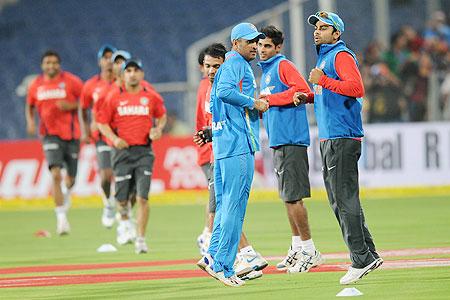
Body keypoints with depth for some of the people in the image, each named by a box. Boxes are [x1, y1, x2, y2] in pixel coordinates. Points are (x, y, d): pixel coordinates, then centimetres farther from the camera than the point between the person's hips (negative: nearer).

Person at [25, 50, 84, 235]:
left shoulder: (71, 81, -5)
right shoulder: (36, 86, 4)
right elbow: (29, 106, 20)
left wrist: (71, 106, -17)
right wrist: (30, 121, 1)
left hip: (71, 134, 0)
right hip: (51, 135, 0)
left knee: (70, 178, 8)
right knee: (55, 174, -18)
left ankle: (66, 192, 46)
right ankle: (61, 217, -15)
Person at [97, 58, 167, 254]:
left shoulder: (151, 97, 5)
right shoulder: (114, 98, 3)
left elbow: (161, 116, 22)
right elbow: (102, 122, 7)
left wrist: (158, 129, 2)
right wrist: (114, 138, -9)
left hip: (144, 151, -1)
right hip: (122, 151, 1)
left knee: (142, 197, -10)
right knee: (122, 198, 5)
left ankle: (141, 239, -6)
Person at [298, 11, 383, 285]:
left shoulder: (341, 55, -10)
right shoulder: (323, 58, 22)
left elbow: (357, 88, -25)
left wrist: (323, 81, -25)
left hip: (342, 138, -11)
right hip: (328, 139, 11)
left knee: (345, 200, -11)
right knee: (339, 201, 12)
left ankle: (361, 260, -9)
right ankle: (368, 255, 16)